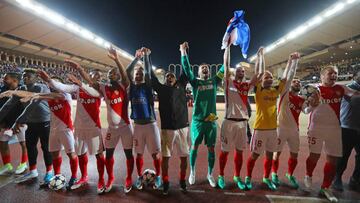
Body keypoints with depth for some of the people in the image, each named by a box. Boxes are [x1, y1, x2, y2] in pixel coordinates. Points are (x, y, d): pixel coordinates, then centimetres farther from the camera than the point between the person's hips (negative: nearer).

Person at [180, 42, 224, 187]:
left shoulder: (214, 81, 8)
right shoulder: (195, 82, 3)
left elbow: (224, 68, 5)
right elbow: (186, 69, -6)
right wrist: (183, 51, -8)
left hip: (211, 120, 2)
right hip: (197, 120, -2)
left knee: (211, 148, 9)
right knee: (194, 146, 9)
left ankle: (210, 174, 26)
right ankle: (192, 172, 28)